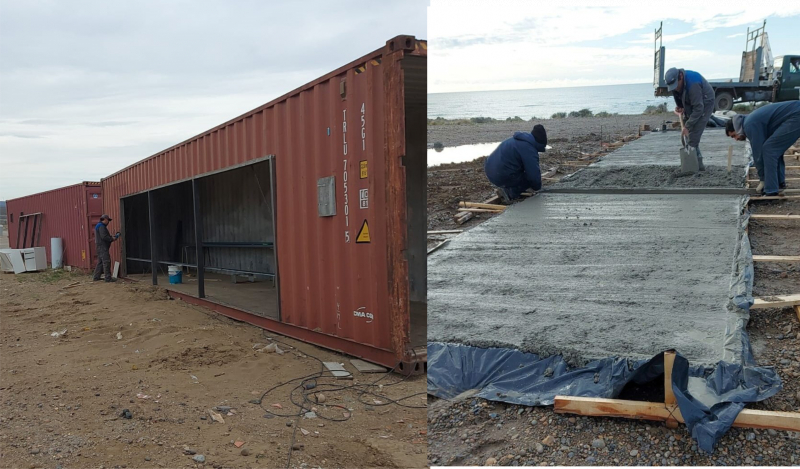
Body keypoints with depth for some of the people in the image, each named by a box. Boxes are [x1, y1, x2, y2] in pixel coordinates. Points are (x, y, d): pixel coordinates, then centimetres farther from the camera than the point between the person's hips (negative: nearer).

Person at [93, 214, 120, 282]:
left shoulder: (98, 226, 22)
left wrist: (112, 237, 12)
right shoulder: (101, 226, -13)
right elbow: (104, 237, -23)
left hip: (100, 247, 11)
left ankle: (96, 277, 18)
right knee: (106, 262, -10)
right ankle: (108, 278, -11)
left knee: (100, 262, 15)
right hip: (103, 247, -11)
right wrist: (112, 238, -11)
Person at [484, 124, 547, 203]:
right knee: (530, 179, 4)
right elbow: (533, 173, -14)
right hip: (502, 178, -9)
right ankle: (509, 192, -12)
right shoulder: (529, 149, -13)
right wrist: (537, 187, 6)